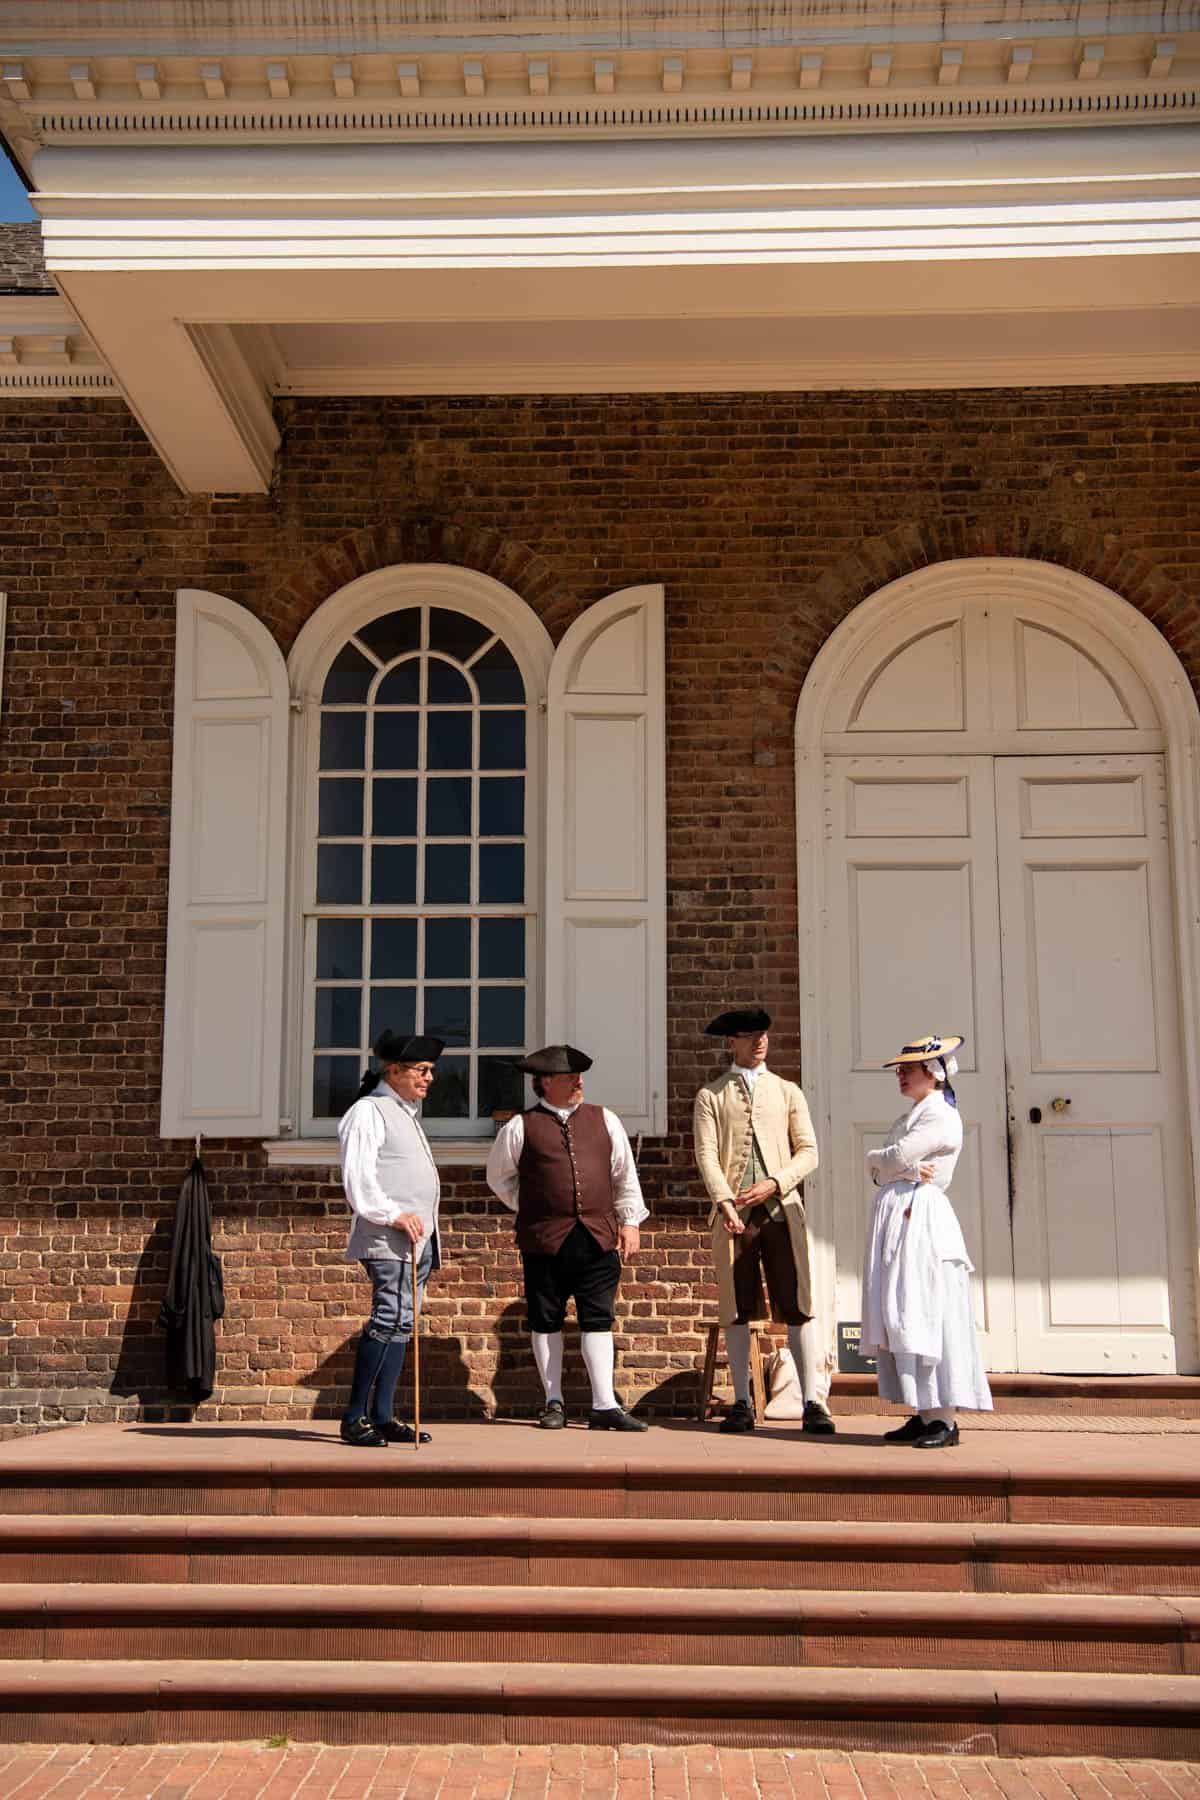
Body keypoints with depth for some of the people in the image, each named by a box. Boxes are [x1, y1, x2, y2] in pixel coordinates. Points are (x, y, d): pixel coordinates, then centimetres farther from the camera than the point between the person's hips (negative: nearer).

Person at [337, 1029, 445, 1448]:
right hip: (388, 1239, -9)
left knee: (400, 1324, 7)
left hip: (418, 1239, 10)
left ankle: (382, 1417, 10)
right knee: (390, 1319, -16)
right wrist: (393, 1215, -21)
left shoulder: (406, 1114, 24)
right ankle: (354, 1418, -10)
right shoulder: (369, 1111, -5)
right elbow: (357, 1179, -14)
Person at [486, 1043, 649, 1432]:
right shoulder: (521, 1127, 2)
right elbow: (499, 1177, 15)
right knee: (546, 1322, 6)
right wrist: (529, 1209, 8)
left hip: (598, 1236, 2)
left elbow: (625, 1174, 15)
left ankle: (604, 1406, 3)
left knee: (597, 1320, 0)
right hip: (544, 1240, -1)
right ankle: (553, 1403, 18)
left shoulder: (604, 1120, 10)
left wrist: (630, 1221, 10)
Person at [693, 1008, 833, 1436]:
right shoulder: (710, 1096, 10)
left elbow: (808, 1152, 8)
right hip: (733, 1213, 0)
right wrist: (725, 1202, -14)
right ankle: (742, 1404, 9)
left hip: (781, 1210, 1)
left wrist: (773, 1185, -8)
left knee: (798, 1307, -5)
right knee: (736, 1310, 2)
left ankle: (814, 1403, -3)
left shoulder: (787, 1092, 15)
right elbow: (706, 1155, 0)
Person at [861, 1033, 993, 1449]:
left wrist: (875, 1159, 8)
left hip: (922, 1220, -9)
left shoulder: (941, 1116, -7)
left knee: (925, 1316, -10)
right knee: (899, 1318, 6)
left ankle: (945, 1419, -7)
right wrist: (908, 1169, -9)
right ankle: (923, 1415, 9)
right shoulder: (910, 1116, 22)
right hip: (895, 1218, 9)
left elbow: (890, 1160, -14)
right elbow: (877, 1172, 11)